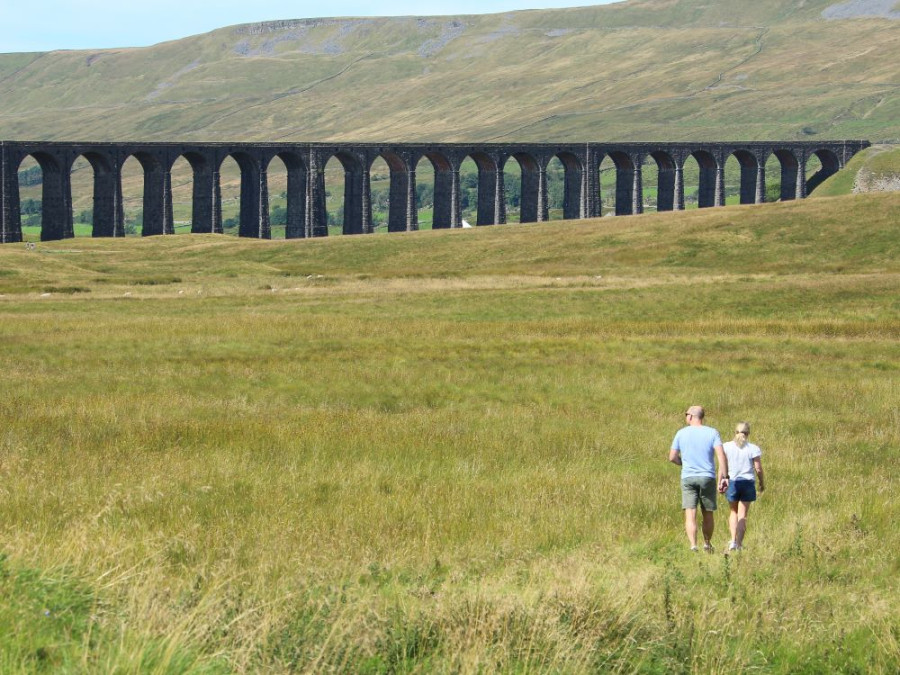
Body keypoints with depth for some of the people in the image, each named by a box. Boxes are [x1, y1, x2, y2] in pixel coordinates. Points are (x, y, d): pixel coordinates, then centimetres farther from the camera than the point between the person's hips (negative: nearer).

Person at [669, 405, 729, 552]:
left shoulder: (681, 433, 3)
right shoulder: (712, 433, 0)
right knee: (708, 514, 15)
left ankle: (693, 546, -20)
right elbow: (721, 456, -11)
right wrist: (724, 477, -10)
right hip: (708, 478, 0)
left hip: (688, 478, 0)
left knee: (690, 515, -6)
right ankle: (707, 544, 28)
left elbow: (672, 457, 5)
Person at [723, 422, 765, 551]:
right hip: (747, 482, -1)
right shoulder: (753, 449, -5)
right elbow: (758, 469, -4)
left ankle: (733, 541, 7)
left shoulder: (727, 447, -1)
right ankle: (739, 544, 0)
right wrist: (762, 483, 10)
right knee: (742, 515, 4)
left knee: (733, 512, 19)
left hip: (731, 482, 1)